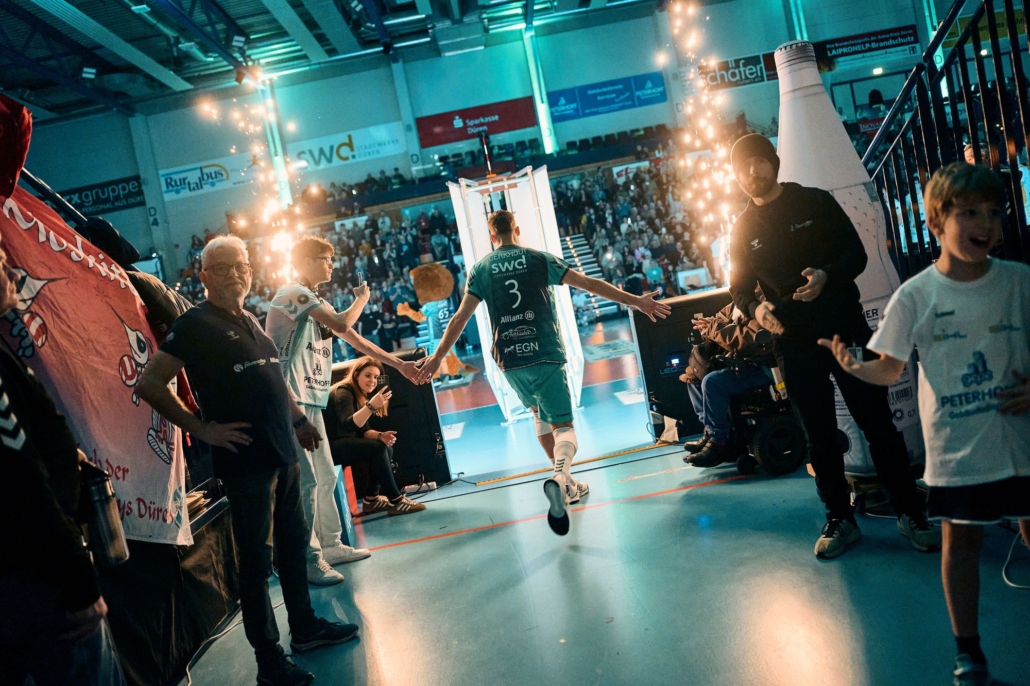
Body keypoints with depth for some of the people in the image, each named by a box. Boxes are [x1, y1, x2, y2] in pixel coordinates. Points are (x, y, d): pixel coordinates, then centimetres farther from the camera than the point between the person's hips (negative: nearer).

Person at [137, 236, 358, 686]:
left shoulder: (249, 321, 14)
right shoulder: (195, 324, -9)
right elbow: (149, 384, -16)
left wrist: (298, 420, 22)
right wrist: (203, 429, -16)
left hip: (283, 454, 8)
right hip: (246, 459, -8)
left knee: (294, 542, 18)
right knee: (257, 559, 0)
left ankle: (305, 628, 34)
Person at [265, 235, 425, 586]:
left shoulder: (316, 303, 20)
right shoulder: (292, 293, -8)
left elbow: (356, 339, 21)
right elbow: (342, 324, -20)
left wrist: (400, 365, 19)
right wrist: (362, 298, 1)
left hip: (312, 402, 10)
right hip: (290, 401, -10)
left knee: (325, 477, 13)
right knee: (306, 480, -10)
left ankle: (331, 546, 24)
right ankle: (309, 561, -4)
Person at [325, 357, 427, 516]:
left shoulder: (361, 395, 13)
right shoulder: (343, 392, -15)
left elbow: (363, 430, 9)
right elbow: (349, 425, -30)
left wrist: (380, 435, -11)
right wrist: (371, 406, -41)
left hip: (343, 444, 9)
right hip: (329, 447, -9)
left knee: (386, 448, -4)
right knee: (377, 448, -23)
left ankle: (371, 499, -3)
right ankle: (395, 501, -18)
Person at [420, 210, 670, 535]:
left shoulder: (481, 269, 6)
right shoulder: (539, 259, 3)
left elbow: (460, 318, 2)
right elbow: (590, 284, 0)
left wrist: (438, 356, 9)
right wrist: (635, 301, 4)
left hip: (510, 362, 3)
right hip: (546, 355, -3)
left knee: (540, 416, 26)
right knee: (563, 427, -1)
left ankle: (567, 484, 31)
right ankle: (559, 477, -33)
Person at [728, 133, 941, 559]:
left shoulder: (816, 203, 1)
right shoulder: (742, 230, 6)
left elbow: (856, 253, -1)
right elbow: (739, 288, 8)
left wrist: (826, 275, -22)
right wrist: (755, 308, -15)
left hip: (845, 328, -2)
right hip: (794, 343, 2)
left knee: (877, 423, 1)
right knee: (819, 436, 8)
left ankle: (910, 514, 13)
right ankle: (840, 519, 20)